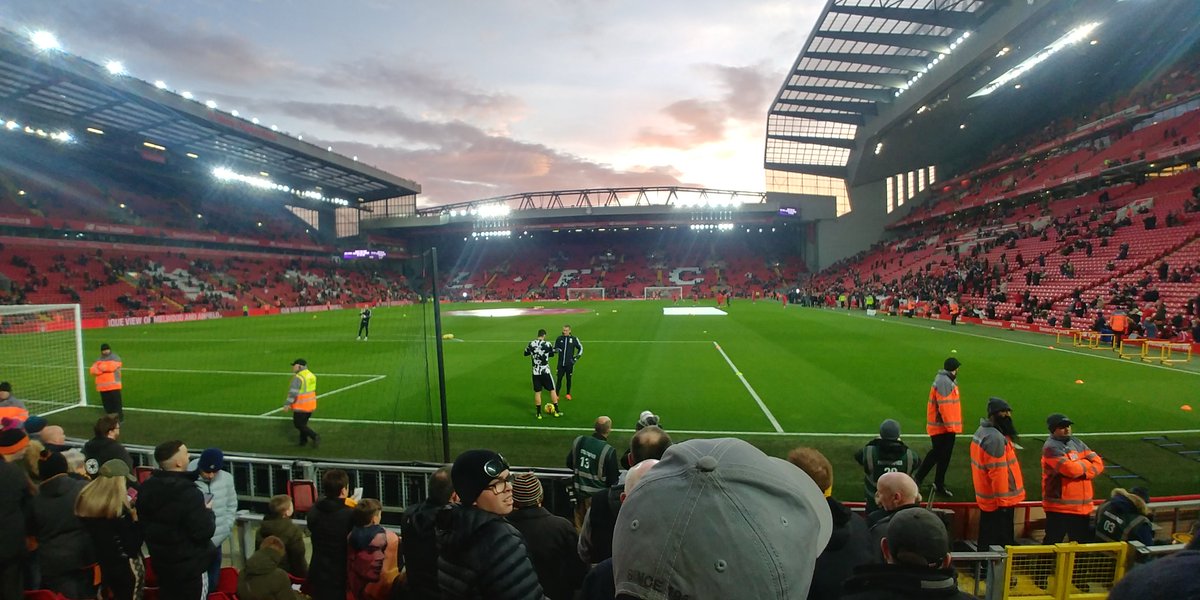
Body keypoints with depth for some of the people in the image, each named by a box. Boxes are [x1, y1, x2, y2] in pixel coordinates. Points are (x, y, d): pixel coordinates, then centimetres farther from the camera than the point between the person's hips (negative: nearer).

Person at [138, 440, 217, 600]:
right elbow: (204, 532, -26)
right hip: (190, 567, -8)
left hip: (162, 563, 8)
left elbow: (143, 524, 14)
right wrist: (208, 511, -9)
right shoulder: (188, 492, -28)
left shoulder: (146, 488, -2)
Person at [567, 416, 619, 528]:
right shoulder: (609, 451, -24)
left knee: (579, 524, 22)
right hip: (596, 496, -4)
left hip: (578, 491, 4)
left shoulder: (579, 441, -10)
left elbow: (569, 464, 4)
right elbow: (613, 480, -14)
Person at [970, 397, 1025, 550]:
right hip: (999, 501, -10)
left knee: (987, 538, 19)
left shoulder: (982, 431, 9)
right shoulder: (996, 438, -23)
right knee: (1000, 542, 2)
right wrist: (1003, 500, -17)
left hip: (986, 498, 10)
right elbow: (998, 472, -24)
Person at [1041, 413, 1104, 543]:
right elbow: (1070, 469, -24)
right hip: (1059, 506, -8)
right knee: (1053, 543, -1)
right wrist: (1086, 463, -4)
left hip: (1082, 506, 8)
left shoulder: (1077, 443, 11)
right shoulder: (1051, 447, -15)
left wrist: (1082, 471, -12)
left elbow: (1098, 464, 6)